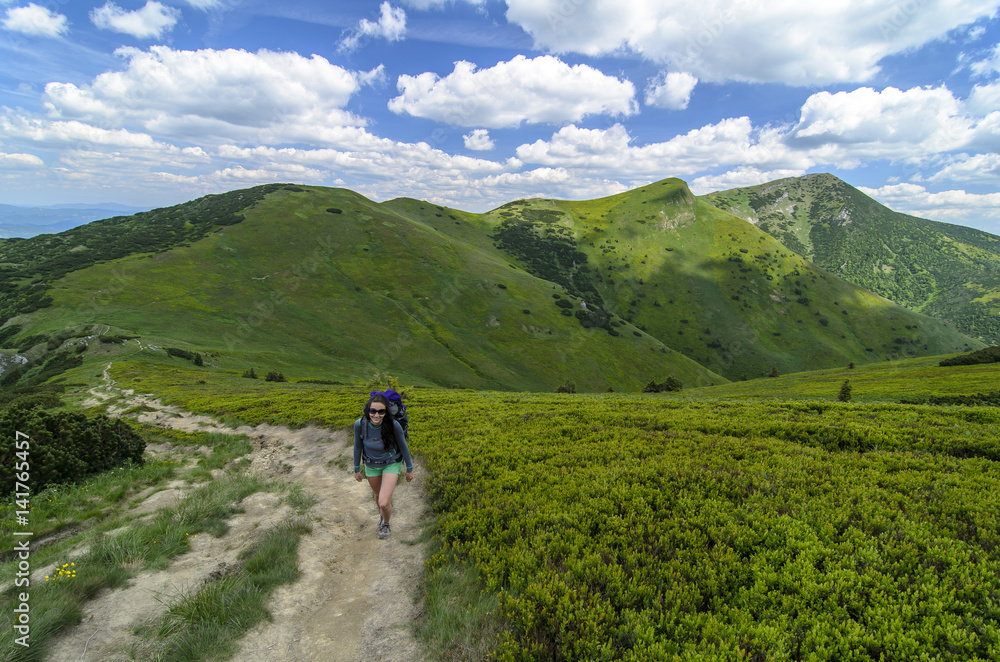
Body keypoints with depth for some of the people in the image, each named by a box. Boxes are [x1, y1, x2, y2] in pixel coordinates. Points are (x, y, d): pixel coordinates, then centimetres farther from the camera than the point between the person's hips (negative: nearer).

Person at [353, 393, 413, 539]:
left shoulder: (394, 425, -30)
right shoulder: (360, 424, -25)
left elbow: (403, 447, -13)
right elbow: (358, 446, -6)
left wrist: (409, 469, -1)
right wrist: (356, 469, 5)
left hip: (391, 464, -3)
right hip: (371, 465, 3)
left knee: (384, 503, -12)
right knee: (378, 495, 25)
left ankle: (386, 523, 23)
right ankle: (382, 515, 59)